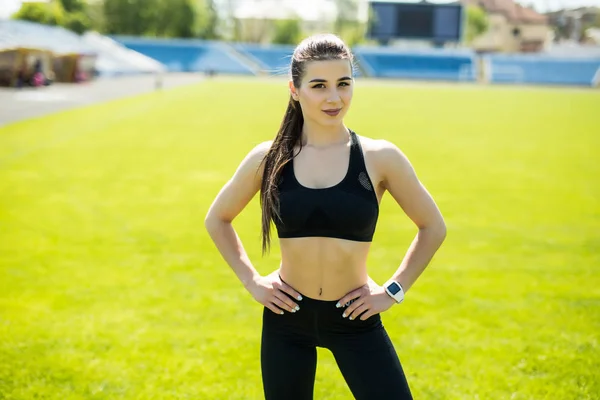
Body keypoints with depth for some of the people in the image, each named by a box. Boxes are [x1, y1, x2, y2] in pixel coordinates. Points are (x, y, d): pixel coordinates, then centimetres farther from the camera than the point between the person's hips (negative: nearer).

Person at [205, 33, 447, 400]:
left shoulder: (380, 158, -7)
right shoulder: (268, 158, -4)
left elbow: (433, 227, 6)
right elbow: (217, 220, 12)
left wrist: (395, 290, 1)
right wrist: (251, 281, 4)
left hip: (355, 319, -1)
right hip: (287, 318, 1)